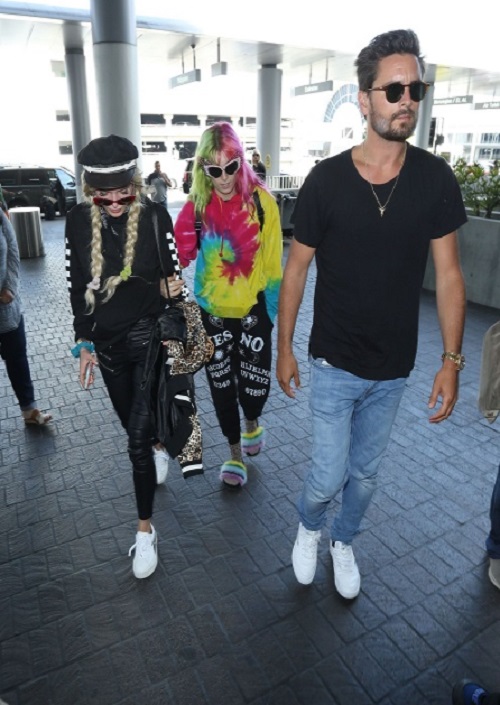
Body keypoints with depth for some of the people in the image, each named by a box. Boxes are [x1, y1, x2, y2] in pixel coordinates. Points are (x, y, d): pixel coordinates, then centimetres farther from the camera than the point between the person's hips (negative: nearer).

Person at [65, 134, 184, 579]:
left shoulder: (155, 216, -13)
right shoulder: (78, 222, -4)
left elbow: (173, 273, 0)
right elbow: (77, 287, 4)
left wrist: (173, 288, -18)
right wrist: (84, 342, 5)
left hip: (150, 337, -4)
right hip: (106, 341, 4)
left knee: (137, 438, -4)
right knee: (134, 426, 20)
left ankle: (145, 530, 14)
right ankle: (159, 448, 57)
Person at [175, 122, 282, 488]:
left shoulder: (260, 200, -9)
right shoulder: (197, 204, -3)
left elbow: (273, 257, -4)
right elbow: (182, 255, -2)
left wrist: (273, 303, -3)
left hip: (252, 309, -2)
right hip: (212, 310, 2)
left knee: (255, 382, 1)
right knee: (222, 385, 10)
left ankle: (252, 423, 38)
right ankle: (236, 453, 31)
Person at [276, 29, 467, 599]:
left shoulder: (435, 179, -6)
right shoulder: (326, 179, -11)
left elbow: (448, 273, -1)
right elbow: (296, 268, -4)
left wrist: (451, 359, -4)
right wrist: (284, 348, -1)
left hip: (394, 368, 3)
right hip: (334, 364, -2)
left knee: (365, 472, 19)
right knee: (330, 475, 6)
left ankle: (343, 541, 48)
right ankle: (308, 527, 42)